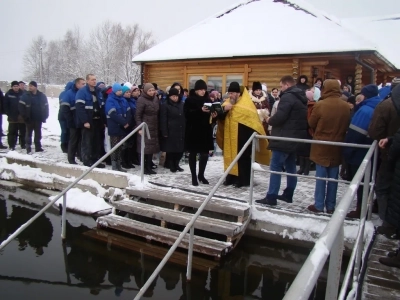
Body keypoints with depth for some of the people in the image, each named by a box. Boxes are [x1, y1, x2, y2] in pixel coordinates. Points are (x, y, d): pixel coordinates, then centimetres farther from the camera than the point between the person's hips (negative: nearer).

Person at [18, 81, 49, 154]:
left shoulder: (42, 96, 3)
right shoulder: (25, 96, -4)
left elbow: (46, 106, 8)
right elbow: (21, 106, -6)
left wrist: (44, 117, 2)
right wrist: (25, 116, -11)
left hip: (38, 119, 2)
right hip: (29, 119, -2)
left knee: (38, 133, 10)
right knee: (29, 133, 4)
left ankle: (38, 147, 18)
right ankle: (28, 148, 8)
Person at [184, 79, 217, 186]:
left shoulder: (207, 100, 10)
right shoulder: (189, 100, -4)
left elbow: (210, 114, 15)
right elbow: (187, 114, -17)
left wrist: (213, 115, -7)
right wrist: (200, 110, -27)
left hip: (205, 131, 4)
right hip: (193, 131, -4)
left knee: (205, 154, 5)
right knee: (193, 153, 4)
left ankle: (201, 175, 22)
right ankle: (194, 176, 14)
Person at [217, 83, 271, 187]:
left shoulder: (246, 103, -7)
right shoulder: (228, 103, 11)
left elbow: (252, 117, -17)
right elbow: (221, 118, 4)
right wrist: (224, 110, -13)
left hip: (242, 137, -6)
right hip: (230, 136, 6)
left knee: (242, 157, 1)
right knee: (231, 156, 9)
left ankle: (243, 179, 8)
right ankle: (231, 177, 19)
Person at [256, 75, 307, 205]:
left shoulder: (287, 97, -15)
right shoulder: (301, 98, 16)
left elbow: (279, 117, -24)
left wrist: (270, 120, -3)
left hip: (284, 139, -10)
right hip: (295, 138, 10)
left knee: (275, 167, -6)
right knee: (291, 167, 14)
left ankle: (271, 197, -5)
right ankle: (288, 194, 22)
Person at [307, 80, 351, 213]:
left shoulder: (320, 105, -15)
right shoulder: (346, 106, -3)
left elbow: (311, 123, -4)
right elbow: (347, 126, 7)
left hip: (321, 146, -3)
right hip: (337, 146, 3)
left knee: (321, 176, 4)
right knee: (333, 177, 10)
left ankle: (319, 205, 10)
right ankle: (330, 206, 18)